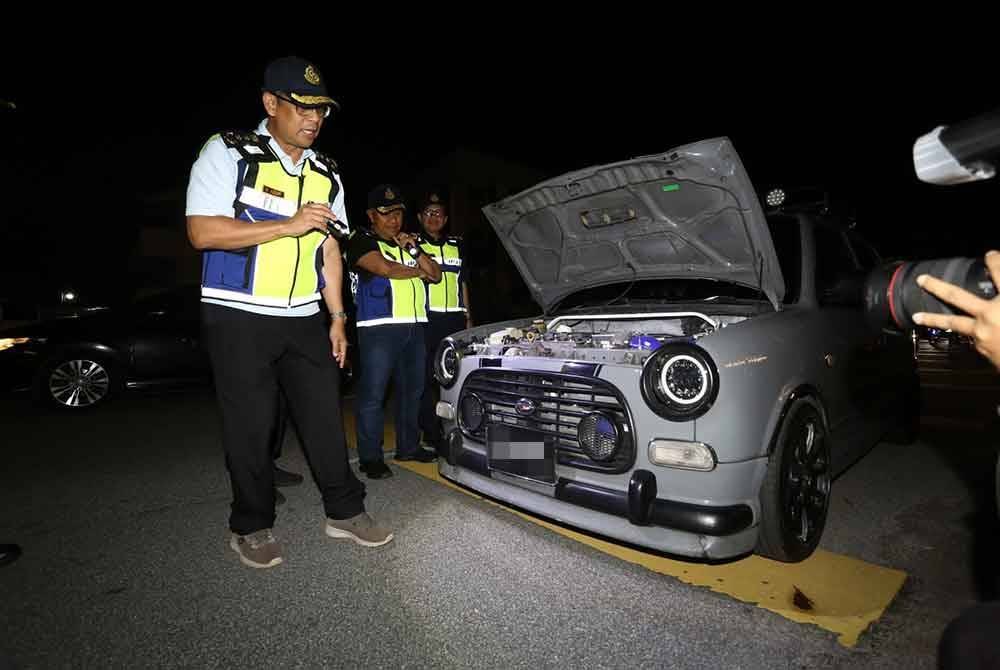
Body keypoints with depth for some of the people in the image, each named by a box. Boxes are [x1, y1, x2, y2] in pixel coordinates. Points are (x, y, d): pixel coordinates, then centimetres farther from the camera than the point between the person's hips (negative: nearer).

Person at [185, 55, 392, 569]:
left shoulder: (326, 174, 13)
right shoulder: (227, 152, -3)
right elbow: (202, 232, -13)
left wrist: (337, 317, 9)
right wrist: (289, 225, -18)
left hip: (305, 319, 5)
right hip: (239, 319, -4)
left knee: (325, 417, 8)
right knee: (250, 428, 3)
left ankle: (345, 512, 22)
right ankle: (252, 527, 23)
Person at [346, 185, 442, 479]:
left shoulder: (407, 243, 22)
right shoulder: (362, 241, 2)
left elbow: (436, 275, 14)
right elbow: (385, 268, -15)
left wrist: (414, 250, 0)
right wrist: (417, 271, 1)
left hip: (415, 326, 7)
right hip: (379, 328, -7)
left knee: (412, 389, 13)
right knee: (373, 394, -4)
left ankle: (409, 446, 26)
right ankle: (370, 458, 7)